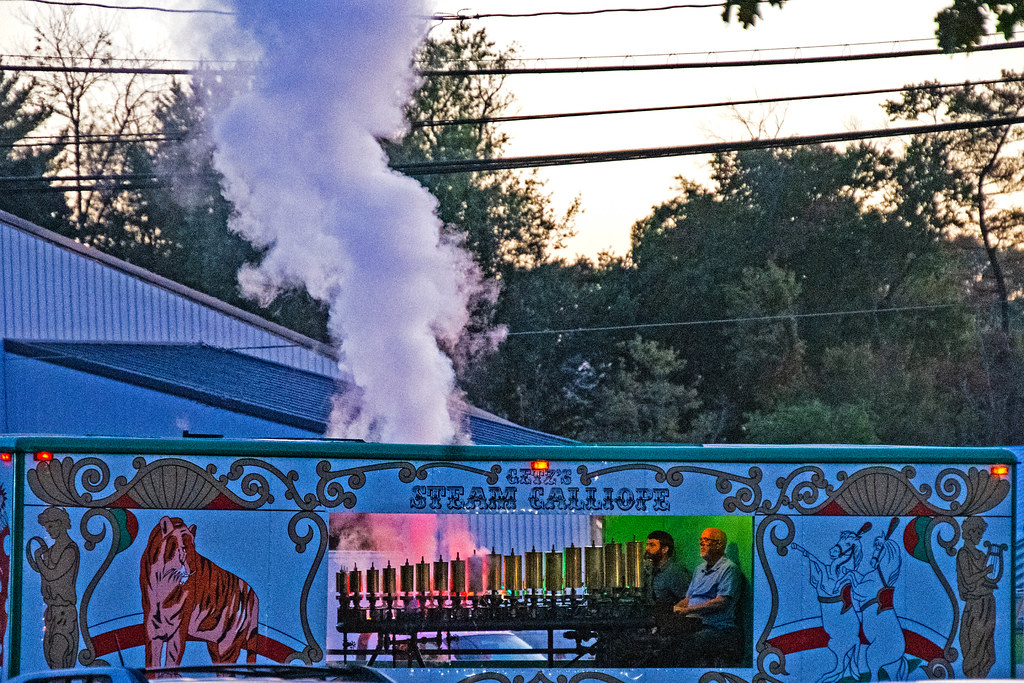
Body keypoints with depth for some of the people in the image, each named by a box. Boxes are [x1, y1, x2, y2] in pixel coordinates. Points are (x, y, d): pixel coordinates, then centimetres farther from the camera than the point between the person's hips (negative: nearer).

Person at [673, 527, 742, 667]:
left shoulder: (729, 569, -4)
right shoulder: (700, 569, 24)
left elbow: (722, 602, -15)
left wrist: (687, 610, -18)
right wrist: (673, 609, 8)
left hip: (717, 628, -8)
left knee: (686, 648, -35)